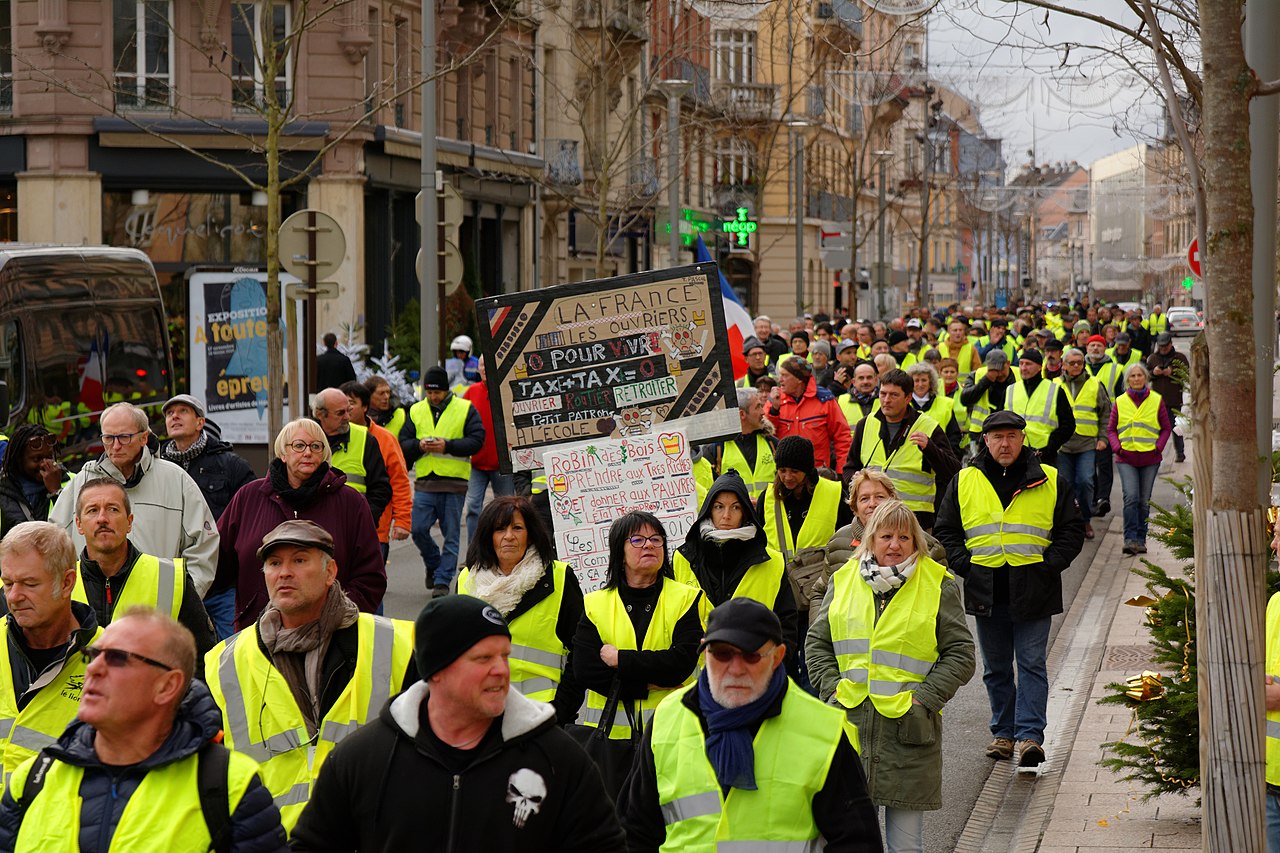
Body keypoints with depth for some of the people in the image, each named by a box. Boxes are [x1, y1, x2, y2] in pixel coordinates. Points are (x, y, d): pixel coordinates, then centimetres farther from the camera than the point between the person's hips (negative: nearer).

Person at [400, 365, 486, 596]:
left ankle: (442, 580, 8)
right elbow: (403, 443, 10)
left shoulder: (465, 409, 2)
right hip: (425, 482, 3)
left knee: (451, 535, 1)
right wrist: (418, 446, -12)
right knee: (418, 529, -4)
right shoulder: (416, 411, 12)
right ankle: (434, 565, 22)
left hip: (454, 482, -3)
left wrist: (447, 446, -17)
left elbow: (476, 440, -6)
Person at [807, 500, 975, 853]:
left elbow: (960, 655, 2)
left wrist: (924, 698, -9)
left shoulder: (938, 586, 1)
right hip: (850, 723, 2)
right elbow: (816, 643, 17)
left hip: (907, 728, -2)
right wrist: (832, 691, 3)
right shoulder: (843, 581, 9)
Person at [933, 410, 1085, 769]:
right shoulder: (964, 482, 7)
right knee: (996, 668, 11)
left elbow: (1072, 530, 6)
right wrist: (965, 565, -2)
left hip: (1033, 591, -2)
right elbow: (945, 530, 12)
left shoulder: (1050, 481, 3)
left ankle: (1029, 734, -9)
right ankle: (1003, 732, 21)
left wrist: (1049, 564, -6)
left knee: (1032, 664, -6)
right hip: (986, 590, 2)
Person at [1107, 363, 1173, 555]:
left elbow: (1166, 428, 8)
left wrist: (1158, 447, -6)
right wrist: (1117, 447, -7)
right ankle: (1130, 539, -14)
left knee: (1144, 500, 6)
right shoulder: (1120, 402, 5)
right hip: (1126, 458, -1)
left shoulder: (1156, 401, 3)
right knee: (1131, 497, -15)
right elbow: (1111, 429, 10)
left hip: (1150, 459, 1)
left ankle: (1140, 540, 15)